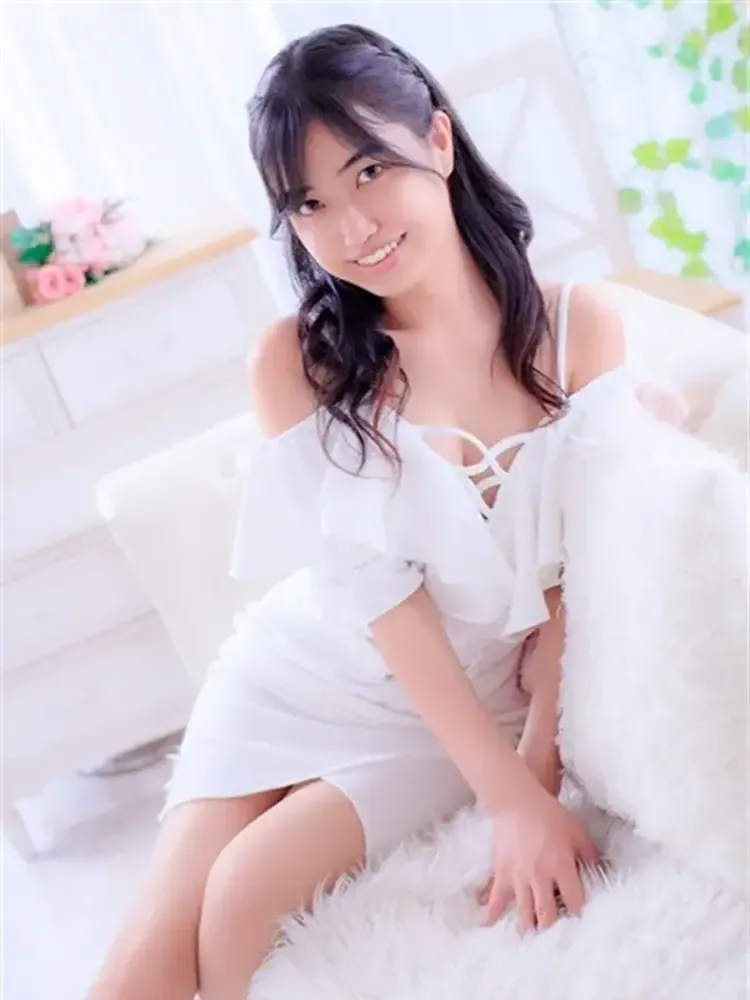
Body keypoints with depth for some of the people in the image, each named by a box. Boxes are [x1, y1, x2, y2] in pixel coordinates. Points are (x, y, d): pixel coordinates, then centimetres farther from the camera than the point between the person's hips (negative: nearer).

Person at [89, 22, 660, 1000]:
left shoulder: (581, 326, -12)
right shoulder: (298, 361, -15)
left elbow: (579, 574, -9)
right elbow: (372, 585, -18)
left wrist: (537, 768, -17)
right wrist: (509, 797, -22)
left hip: (474, 703, 0)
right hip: (305, 675, 1)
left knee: (247, 888, -18)